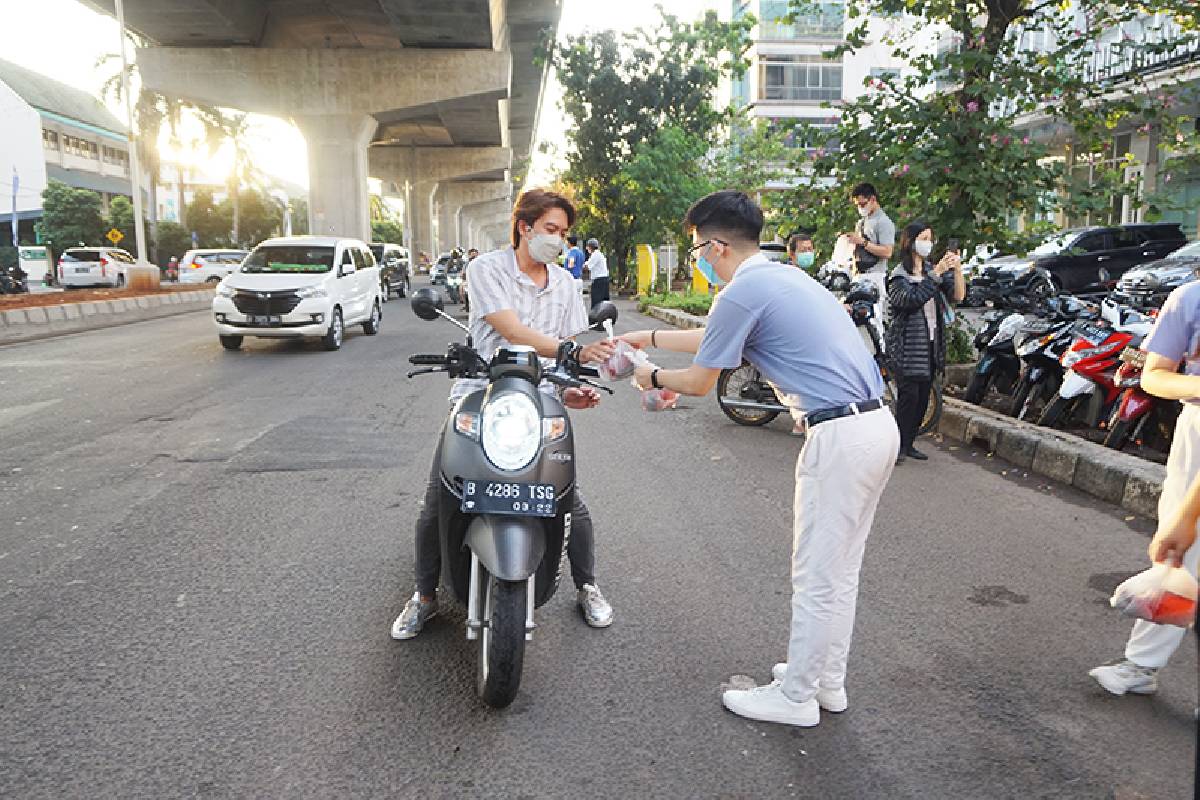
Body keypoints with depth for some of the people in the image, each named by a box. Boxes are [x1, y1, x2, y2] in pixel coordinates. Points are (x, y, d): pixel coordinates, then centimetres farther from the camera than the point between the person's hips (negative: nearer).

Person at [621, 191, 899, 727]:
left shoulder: (742, 292, -12)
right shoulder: (782, 277, 18)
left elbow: (699, 382, -3)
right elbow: (718, 338, 31)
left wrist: (653, 377, 17)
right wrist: (650, 337, 37)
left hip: (840, 438, -10)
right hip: (877, 425, 10)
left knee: (817, 578, 3)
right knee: (840, 569, 19)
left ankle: (796, 698, 19)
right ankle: (827, 681, 33)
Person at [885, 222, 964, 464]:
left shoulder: (934, 270, 13)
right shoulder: (899, 275, -4)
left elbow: (957, 297, 2)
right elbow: (912, 300, -22)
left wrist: (957, 270, -12)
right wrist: (936, 275, -24)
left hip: (932, 342, 6)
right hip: (907, 345, -6)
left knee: (923, 396, 7)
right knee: (909, 395, -12)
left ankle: (909, 443, 15)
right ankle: (898, 445, -4)